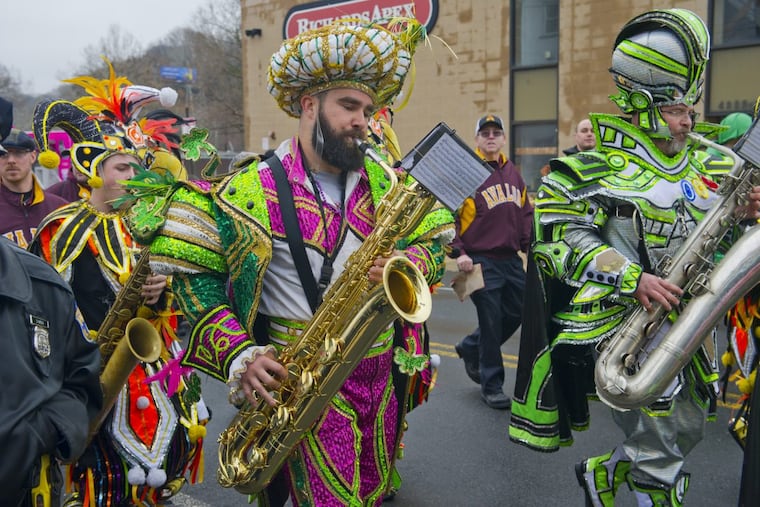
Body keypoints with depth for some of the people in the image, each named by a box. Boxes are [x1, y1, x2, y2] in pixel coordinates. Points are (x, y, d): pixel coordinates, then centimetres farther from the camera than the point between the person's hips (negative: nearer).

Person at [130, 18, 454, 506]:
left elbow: (434, 242, 9)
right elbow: (194, 274, -8)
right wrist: (238, 355, -19)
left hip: (380, 372, 6)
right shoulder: (249, 191, -10)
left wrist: (409, 263, -15)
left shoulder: (386, 183, 4)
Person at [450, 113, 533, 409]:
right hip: (481, 261, -7)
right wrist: (459, 253, -16)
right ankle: (491, 385, 15)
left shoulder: (513, 174, 14)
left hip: (511, 259, 7)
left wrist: (530, 246, 9)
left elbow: (525, 213, 19)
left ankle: (470, 348, 34)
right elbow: (450, 215, -10)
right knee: (491, 322, -1)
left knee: (518, 312, 12)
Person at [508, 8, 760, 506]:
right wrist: (631, 279, -26)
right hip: (623, 321, -8)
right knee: (662, 447, 1)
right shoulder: (597, 168, -14)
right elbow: (559, 236, -21)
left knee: (687, 429, 20)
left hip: (681, 322, 8)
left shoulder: (703, 162, 8)